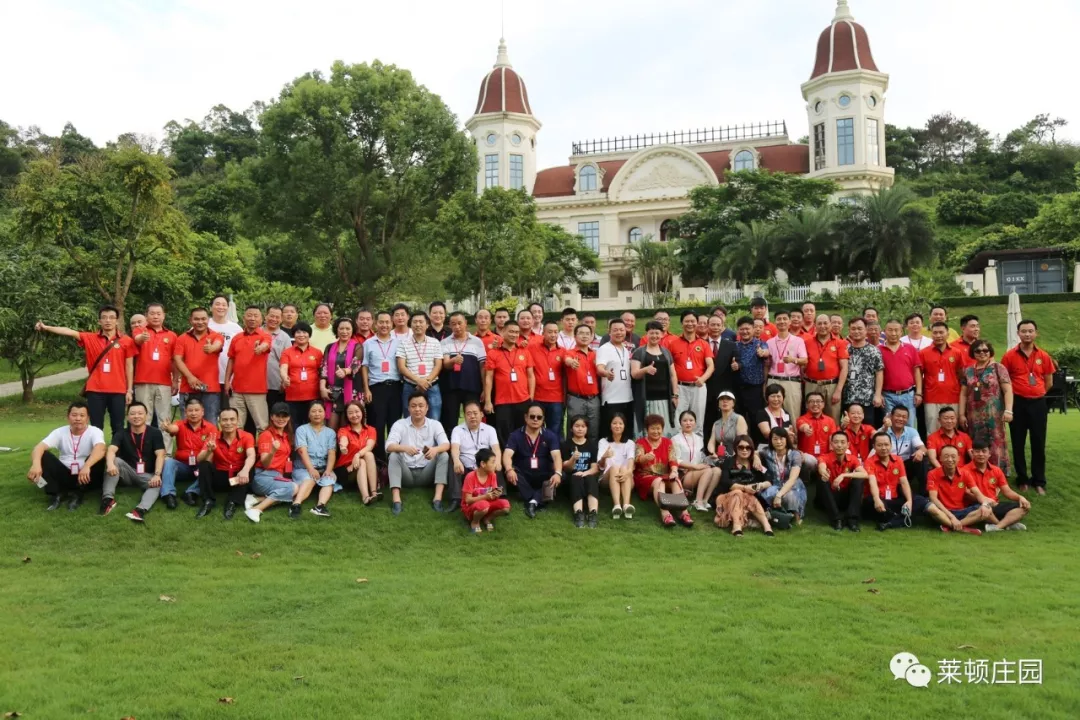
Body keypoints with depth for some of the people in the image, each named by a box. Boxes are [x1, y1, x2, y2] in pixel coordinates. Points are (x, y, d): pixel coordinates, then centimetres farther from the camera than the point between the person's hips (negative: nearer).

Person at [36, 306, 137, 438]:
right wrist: (46, 327, -17)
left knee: (118, 427, 4)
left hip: (118, 391, -1)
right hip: (95, 390, 1)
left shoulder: (126, 341, 3)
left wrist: (130, 390, 2)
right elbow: (69, 332, -4)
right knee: (96, 427, 6)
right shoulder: (90, 338, 7)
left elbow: (129, 366, 3)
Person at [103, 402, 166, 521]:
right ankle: (108, 498, -36)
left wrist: (157, 475, -29)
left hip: (147, 475, -2)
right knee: (115, 461, -26)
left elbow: (160, 455, -12)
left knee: (157, 485, -34)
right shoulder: (122, 434, -1)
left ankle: (141, 509, -61)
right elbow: (111, 450, -20)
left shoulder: (155, 433, -3)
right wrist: (110, 464, -44)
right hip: (128, 472, 2)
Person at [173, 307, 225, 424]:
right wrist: (189, 377, -13)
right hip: (188, 389, 2)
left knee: (211, 425, 0)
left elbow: (217, 345, -19)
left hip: (211, 388, -2)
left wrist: (212, 348, -44)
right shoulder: (182, 338, 10)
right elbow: (177, 359, 1)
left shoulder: (216, 336, 4)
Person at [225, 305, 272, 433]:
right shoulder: (236, 338, 10)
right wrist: (227, 381, 8)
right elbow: (231, 360, 16)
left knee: (262, 426, -2)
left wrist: (260, 348, -49)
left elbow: (265, 346, -26)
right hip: (237, 389, 4)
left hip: (257, 389, -4)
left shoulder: (265, 336, -3)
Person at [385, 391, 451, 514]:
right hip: (406, 474, -1)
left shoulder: (435, 424, 2)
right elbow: (389, 446, -17)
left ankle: (438, 498, -31)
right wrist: (405, 448, -40)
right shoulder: (399, 424, -1)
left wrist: (435, 449, -38)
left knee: (444, 455, -21)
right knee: (393, 456, -25)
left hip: (426, 474, 1)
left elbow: (446, 445, -14)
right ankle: (396, 499, -39)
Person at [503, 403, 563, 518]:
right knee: (512, 472, -32)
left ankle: (533, 501, -36)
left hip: (544, 476, 1)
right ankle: (539, 501, -32)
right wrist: (509, 470, -41)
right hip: (523, 476, 0)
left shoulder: (550, 436, 0)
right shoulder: (516, 435, -2)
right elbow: (507, 455, -17)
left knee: (562, 475, -28)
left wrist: (558, 473, -37)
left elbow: (557, 456, -15)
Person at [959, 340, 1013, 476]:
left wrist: (1008, 410, -15)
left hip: (994, 415, -3)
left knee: (995, 445, -5)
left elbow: (1007, 390, -5)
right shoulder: (968, 371, 12)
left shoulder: (998, 368, 2)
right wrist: (962, 414, 7)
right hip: (974, 416, 4)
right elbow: (963, 393, 13)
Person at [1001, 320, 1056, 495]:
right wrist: (1013, 397, 2)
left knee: (1039, 444, 6)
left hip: (1038, 403, 2)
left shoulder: (1044, 356, 4)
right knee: (1018, 444, 6)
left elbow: (1049, 383, 11)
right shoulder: (1009, 355, -3)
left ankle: (1039, 481, 17)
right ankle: (1022, 479, 17)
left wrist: (1036, 393, 8)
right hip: (1017, 403, -2)